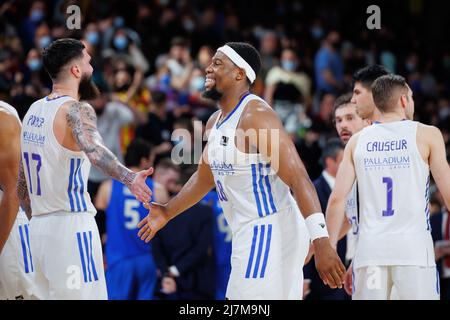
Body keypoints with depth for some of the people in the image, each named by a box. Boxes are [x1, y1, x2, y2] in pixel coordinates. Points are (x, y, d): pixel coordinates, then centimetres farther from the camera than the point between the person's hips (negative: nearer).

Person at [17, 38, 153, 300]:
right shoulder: (76, 110, -12)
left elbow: (22, 186, 20)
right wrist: (129, 178, -49)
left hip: (39, 227, 8)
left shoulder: (34, 110, 13)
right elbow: (93, 149, -34)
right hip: (71, 226, -8)